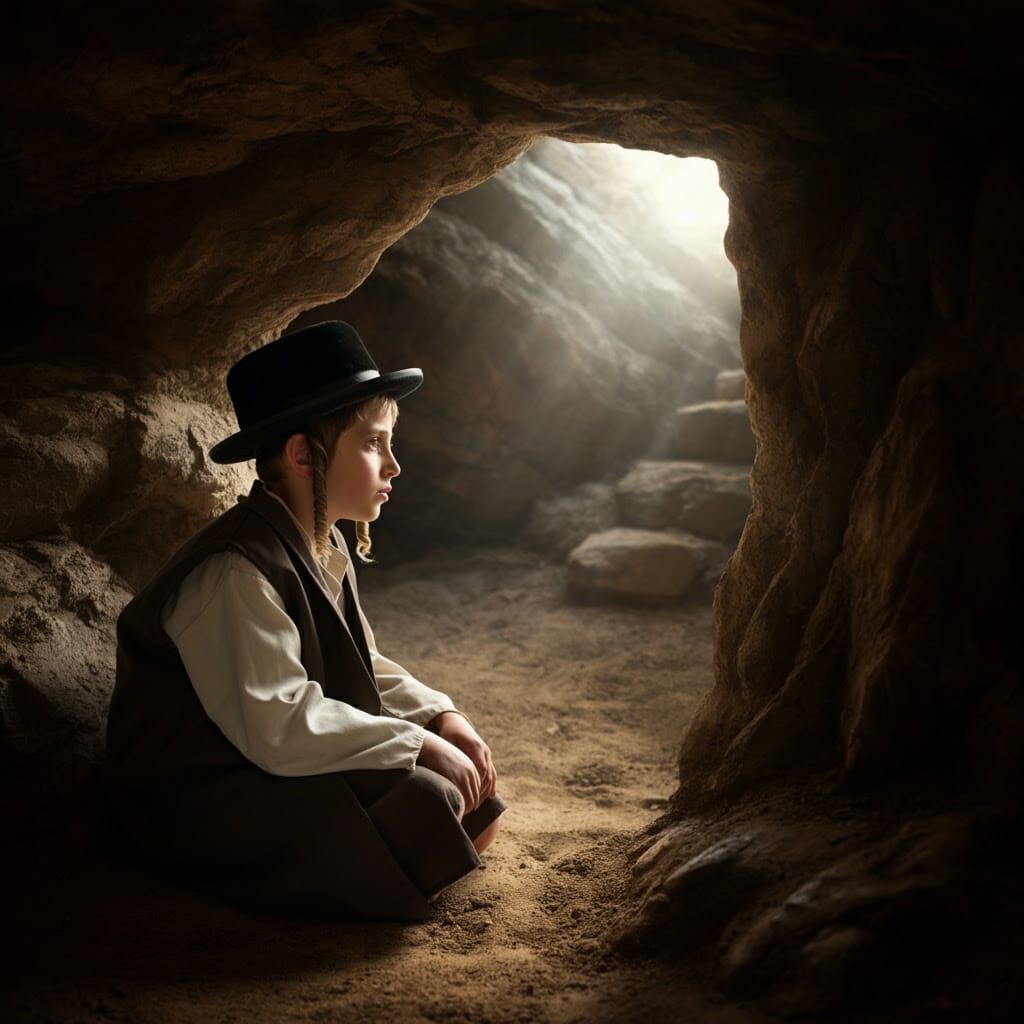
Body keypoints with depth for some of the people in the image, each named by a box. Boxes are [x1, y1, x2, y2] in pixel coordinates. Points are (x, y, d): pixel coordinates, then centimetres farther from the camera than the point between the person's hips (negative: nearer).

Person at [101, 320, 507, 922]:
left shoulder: (326, 547, 6)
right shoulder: (233, 575, -26)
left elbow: (364, 667, 13)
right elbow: (278, 725, -32)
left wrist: (440, 716, -3)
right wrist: (418, 743, -26)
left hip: (279, 770, 10)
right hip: (198, 800, -9)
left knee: (468, 781, 3)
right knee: (422, 803, -25)